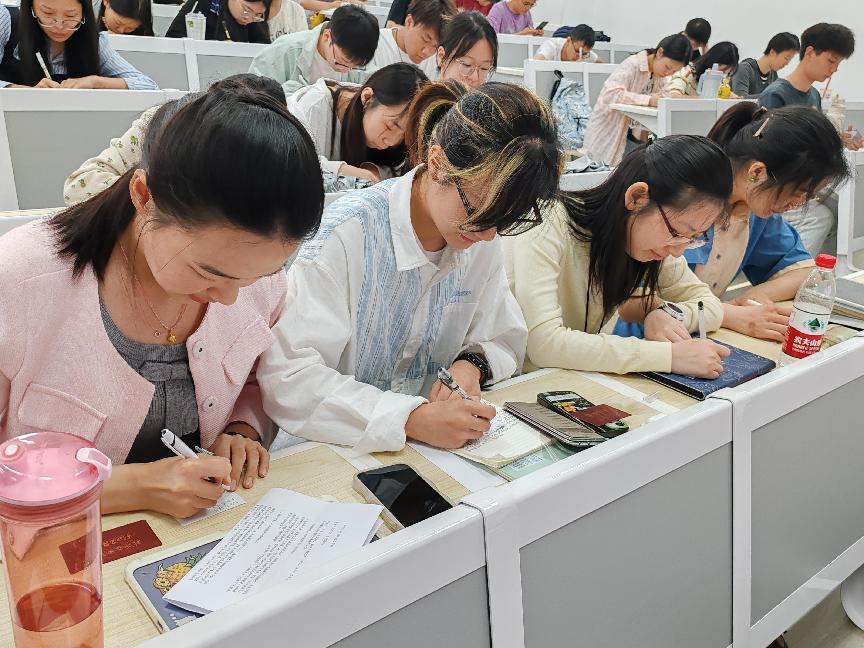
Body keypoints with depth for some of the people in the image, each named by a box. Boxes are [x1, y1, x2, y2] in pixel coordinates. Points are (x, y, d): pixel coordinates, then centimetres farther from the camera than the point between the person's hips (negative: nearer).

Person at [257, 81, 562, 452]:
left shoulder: (482, 240, -2)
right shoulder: (348, 233, -19)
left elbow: (505, 339, 9)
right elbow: (287, 378, -23)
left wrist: (472, 365, -12)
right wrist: (411, 419, -30)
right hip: (340, 450, -4)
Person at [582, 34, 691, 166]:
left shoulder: (658, 68, 4)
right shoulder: (632, 65, -18)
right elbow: (610, 94, -32)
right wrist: (648, 100, -35)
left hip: (631, 133, 7)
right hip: (608, 133, -7)